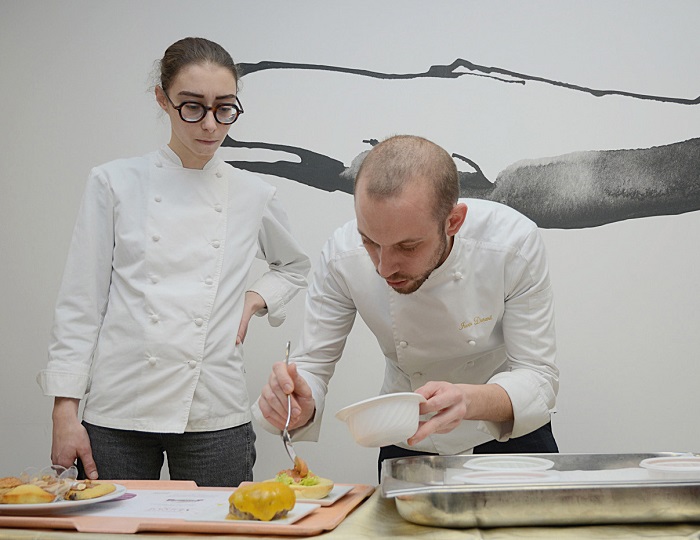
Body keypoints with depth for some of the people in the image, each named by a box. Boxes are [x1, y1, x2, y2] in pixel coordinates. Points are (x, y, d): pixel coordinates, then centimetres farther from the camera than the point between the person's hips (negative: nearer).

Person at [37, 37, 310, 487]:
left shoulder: (254, 196, 6)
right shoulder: (114, 184, 2)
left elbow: (296, 267, 25)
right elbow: (80, 303, 2)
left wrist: (255, 299, 5)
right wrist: (65, 412, -3)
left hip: (216, 416, 1)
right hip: (117, 415, -1)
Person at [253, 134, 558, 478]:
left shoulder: (514, 243, -26)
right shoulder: (342, 257, -21)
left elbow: (537, 377, -22)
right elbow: (310, 366, -12)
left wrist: (470, 401, -42)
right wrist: (300, 407, -35)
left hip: (510, 434, 0)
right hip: (407, 444, 1)